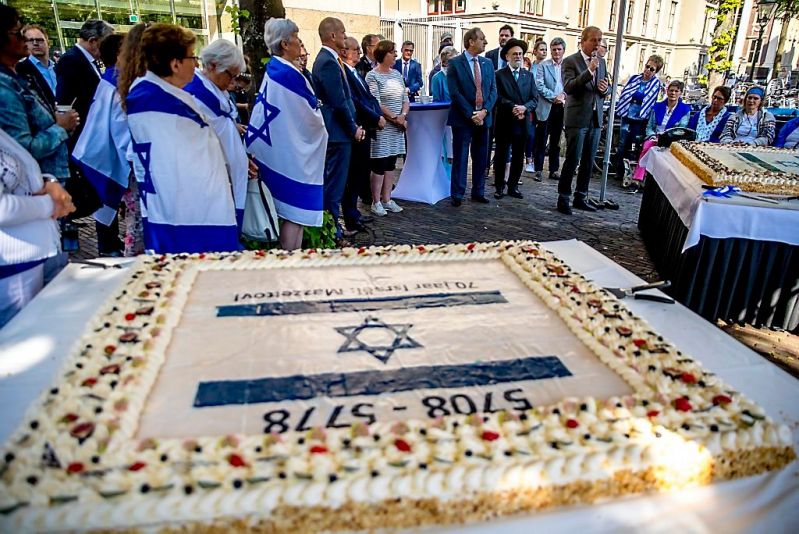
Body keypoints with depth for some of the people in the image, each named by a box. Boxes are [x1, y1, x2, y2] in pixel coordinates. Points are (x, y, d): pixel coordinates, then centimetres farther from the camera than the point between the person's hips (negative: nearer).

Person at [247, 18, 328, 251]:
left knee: (289, 212, 16)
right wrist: (321, 126, 8)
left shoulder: (273, 70, 10)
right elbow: (311, 116, -13)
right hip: (292, 152, -9)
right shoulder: (288, 74, -18)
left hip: (278, 149, 9)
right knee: (295, 213, -2)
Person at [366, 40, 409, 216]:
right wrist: (395, 118, -14)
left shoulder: (396, 74, 12)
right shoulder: (372, 76, -7)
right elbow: (376, 103, -14)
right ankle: (376, 202, 7)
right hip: (382, 127, -6)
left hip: (397, 127, 6)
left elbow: (406, 98, 11)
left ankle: (387, 200, 18)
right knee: (380, 165, -2)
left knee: (391, 164, 10)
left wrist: (403, 116, -7)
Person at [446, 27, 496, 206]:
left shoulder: (488, 63, 10)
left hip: (483, 117, 5)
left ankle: (478, 192, 21)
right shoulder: (455, 63, -5)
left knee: (481, 158, 10)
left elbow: (493, 90, 7)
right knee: (460, 158, 1)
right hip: (463, 118, -5)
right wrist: (471, 114, -14)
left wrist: (484, 111, -9)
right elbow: (454, 92, -11)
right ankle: (457, 195, 9)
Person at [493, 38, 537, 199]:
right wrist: (513, 107, -21)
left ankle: (513, 186, 18)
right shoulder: (499, 75, 0)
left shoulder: (528, 75, 13)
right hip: (504, 122, -4)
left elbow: (534, 98, 5)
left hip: (523, 122, 4)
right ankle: (499, 187, 14)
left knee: (518, 157, 8)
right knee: (501, 156, 4)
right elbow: (498, 97, -10)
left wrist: (524, 107, -14)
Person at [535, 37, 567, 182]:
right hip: (546, 108, -2)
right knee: (541, 141, 1)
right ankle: (538, 170, 7)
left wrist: (564, 95, -13)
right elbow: (539, 85, -7)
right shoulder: (543, 65, 3)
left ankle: (554, 170, 16)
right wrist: (554, 97, -14)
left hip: (561, 108, 2)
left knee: (556, 142, 9)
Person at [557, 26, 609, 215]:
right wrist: (589, 71, -24)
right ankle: (563, 198, 4)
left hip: (595, 119, 6)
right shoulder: (570, 61, -4)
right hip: (577, 118, -6)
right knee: (573, 160, -6)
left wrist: (604, 89, -4)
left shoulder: (601, 62, 14)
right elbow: (568, 87, -18)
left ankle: (580, 198, 19)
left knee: (588, 162, 9)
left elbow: (604, 91, 19)